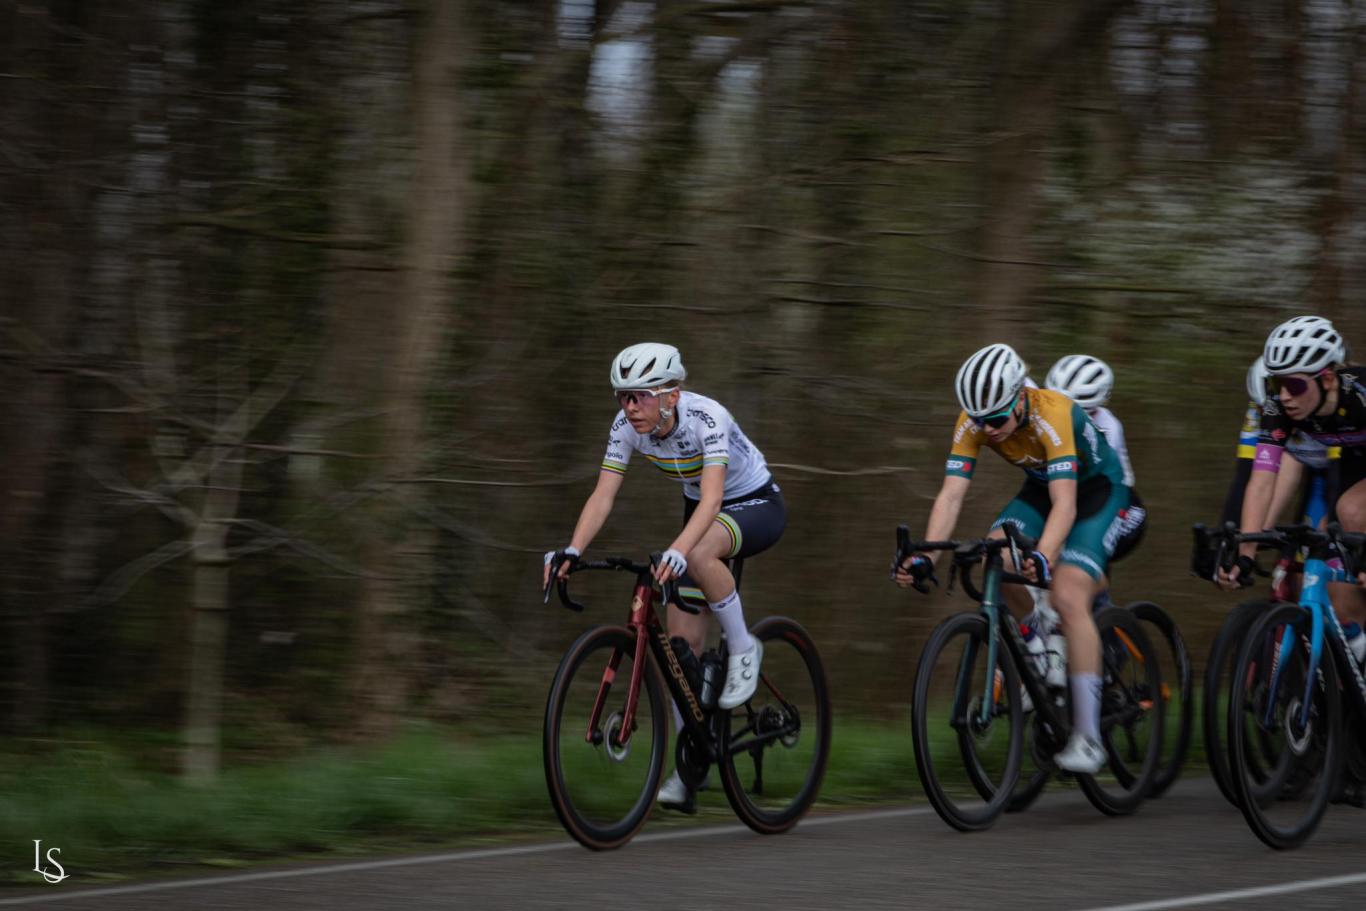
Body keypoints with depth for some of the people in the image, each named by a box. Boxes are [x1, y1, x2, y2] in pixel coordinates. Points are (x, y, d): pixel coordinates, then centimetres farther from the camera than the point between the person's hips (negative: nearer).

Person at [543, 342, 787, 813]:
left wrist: (677, 552, -58)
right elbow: (602, 495, -19)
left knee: (699, 554, -40)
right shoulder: (626, 426, -15)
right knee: (682, 639, -4)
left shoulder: (707, 419, -32)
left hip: (757, 506, -6)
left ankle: (744, 648, -16)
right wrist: (571, 551, -34)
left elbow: (712, 498, -43)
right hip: (702, 511, 6)